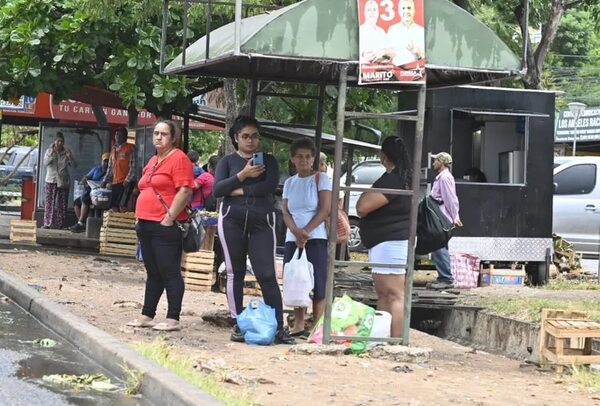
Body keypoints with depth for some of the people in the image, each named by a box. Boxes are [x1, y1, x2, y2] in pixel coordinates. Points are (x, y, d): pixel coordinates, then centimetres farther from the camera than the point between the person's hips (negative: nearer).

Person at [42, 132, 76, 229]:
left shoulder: (66, 152, 5)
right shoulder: (49, 151, 4)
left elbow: (74, 165, -2)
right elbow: (45, 162, -11)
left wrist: (69, 156, -18)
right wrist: (51, 155, -25)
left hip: (63, 181, 1)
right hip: (51, 181, -1)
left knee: (62, 204, 0)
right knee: (49, 202, -4)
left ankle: (60, 224, 4)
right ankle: (47, 224, -1)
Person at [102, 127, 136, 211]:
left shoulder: (130, 148, -1)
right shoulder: (113, 149, 20)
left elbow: (133, 167, -8)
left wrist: (127, 180, -18)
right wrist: (105, 181, 14)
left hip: (125, 182, -7)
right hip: (115, 182, 7)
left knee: (122, 205, -17)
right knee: (113, 206, 2)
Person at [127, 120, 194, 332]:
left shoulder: (179, 158, -8)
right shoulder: (153, 161, 20)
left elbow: (185, 191, -17)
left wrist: (169, 217, -18)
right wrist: (140, 218, 17)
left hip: (166, 226, -9)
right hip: (146, 225, 9)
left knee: (170, 273, -7)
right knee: (153, 273, 14)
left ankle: (173, 319, -5)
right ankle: (147, 316, 18)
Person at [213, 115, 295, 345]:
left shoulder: (268, 161, 11)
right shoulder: (228, 161, 11)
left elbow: (270, 186, -7)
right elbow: (217, 190, -3)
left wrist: (239, 191, -6)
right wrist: (243, 175, -13)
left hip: (262, 221, -1)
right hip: (232, 221, 1)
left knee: (267, 274, -7)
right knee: (235, 273, 5)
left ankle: (278, 327, -7)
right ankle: (238, 325, 12)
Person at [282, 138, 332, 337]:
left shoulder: (321, 178, 0)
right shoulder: (289, 183, 13)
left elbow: (325, 210, -8)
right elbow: (286, 212, 6)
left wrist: (306, 231, -15)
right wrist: (296, 232, -13)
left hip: (316, 238, -5)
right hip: (292, 239, 5)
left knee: (318, 285, -6)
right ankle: (298, 325, 14)